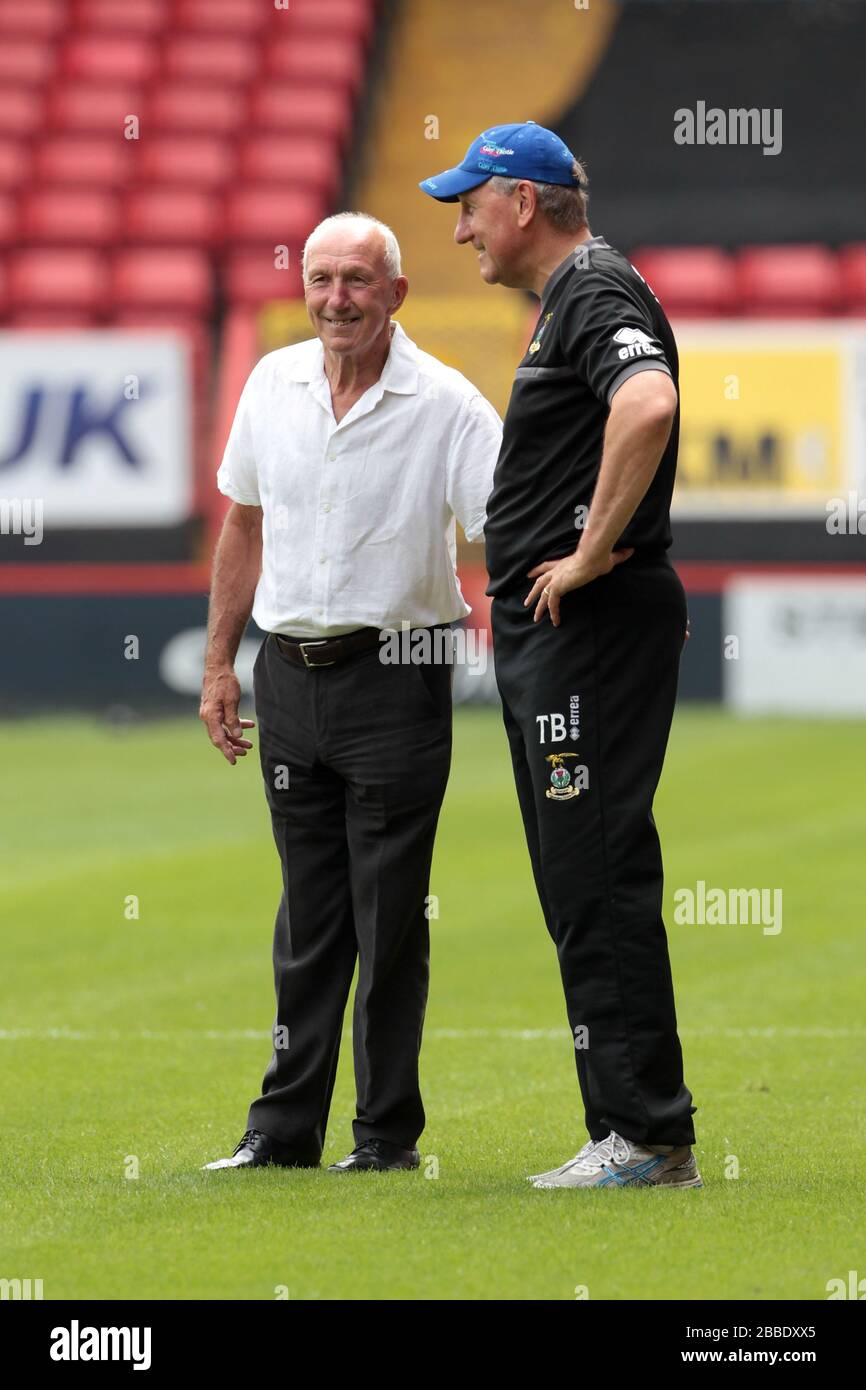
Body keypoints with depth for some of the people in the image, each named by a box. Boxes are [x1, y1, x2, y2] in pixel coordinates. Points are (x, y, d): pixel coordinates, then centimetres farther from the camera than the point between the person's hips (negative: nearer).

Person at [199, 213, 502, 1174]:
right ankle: (285, 1124, 16)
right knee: (307, 913, 11)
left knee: (390, 916, -1)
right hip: (289, 675, 4)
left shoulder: (446, 405, -9)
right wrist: (218, 663, 14)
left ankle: (388, 1132, 7)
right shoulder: (272, 384, 7)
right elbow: (244, 527, 16)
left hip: (394, 678, -4)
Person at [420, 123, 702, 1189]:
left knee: (600, 881, -12)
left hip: (595, 624, -11)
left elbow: (648, 406, -33)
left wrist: (594, 552, -26)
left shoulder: (597, 292, -12)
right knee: (580, 889, 11)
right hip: (547, 634, 11)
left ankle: (648, 1133, -12)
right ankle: (628, 1135, 14)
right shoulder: (567, 300, 21)